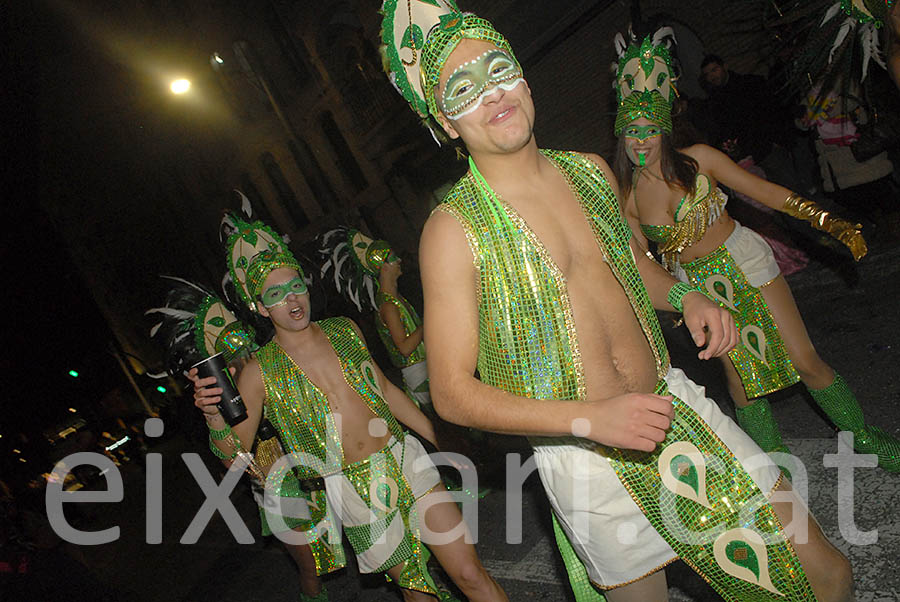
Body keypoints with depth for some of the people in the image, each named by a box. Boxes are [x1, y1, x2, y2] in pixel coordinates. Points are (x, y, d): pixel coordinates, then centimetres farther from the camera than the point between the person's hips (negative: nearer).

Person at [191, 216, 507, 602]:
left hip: (406, 460, 2)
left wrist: (436, 438, 17)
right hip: (353, 493, -2)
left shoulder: (344, 330, 4)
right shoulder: (260, 372, -4)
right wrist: (213, 414, -21)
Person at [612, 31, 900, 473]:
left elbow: (767, 192, -6)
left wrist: (833, 225, -9)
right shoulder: (628, 199, -6)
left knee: (805, 362, 1)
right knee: (741, 380, 6)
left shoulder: (698, 160, -9)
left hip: (744, 263, -1)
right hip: (697, 287, 1)